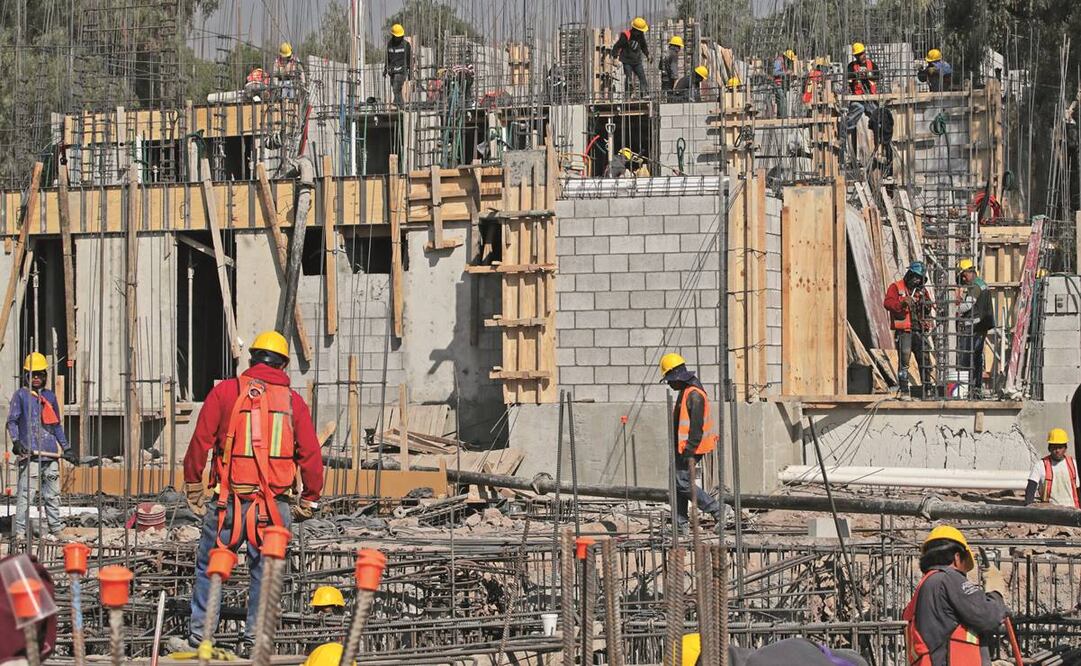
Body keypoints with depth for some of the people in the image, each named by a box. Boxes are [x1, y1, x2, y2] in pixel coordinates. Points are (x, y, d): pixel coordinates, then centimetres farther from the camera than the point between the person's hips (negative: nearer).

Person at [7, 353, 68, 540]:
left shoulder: (50, 396, 19)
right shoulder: (21, 395, 5)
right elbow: (12, 421, 0)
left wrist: (65, 447, 21)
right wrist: (16, 440, -16)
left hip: (51, 454, 5)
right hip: (30, 453, -5)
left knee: (52, 494, 8)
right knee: (26, 493, -11)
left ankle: (55, 528, 14)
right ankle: (20, 531, -10)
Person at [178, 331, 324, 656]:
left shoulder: (225, 392, 0)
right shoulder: (293, 401, 4)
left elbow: (200, 442, 1)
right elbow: (311, 455, 4)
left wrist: (192, 485, 12)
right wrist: (309, 500, 16)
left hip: (230, 500, -1)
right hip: (276, 504, 1)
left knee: (209, 565, 13)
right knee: (265, 572, 10)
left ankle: (200, 630, 15)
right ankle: (254, 638, 9)